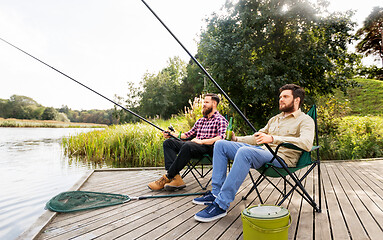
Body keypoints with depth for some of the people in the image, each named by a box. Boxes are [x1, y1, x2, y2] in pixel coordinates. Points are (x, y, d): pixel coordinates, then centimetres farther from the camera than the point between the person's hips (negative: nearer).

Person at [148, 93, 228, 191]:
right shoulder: (200, 121, 27)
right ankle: (176, 178, -29)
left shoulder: (220, 120, 4)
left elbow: (221, 138, -13)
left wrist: (202, 141, -21)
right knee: (168, 142, -10)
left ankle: (168, 177, -27)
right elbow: (188, 134, 25)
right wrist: (172, 134, 10)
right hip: (195, 147, 8)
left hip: (209, 148, -8)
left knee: (187, 145, -37)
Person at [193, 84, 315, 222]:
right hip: (262, 151, 8)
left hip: (281, 158, -8)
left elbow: (307, 143, -20)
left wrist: (273, 138, -29)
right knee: (221, 144, -3)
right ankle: (216, 192, -5)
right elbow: (257, 137, 30)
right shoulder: (274, 119, 27)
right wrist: (236, 139, 13)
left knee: (244, 152, -38)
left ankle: (221, 205, -32)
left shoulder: (305, 120, 1)